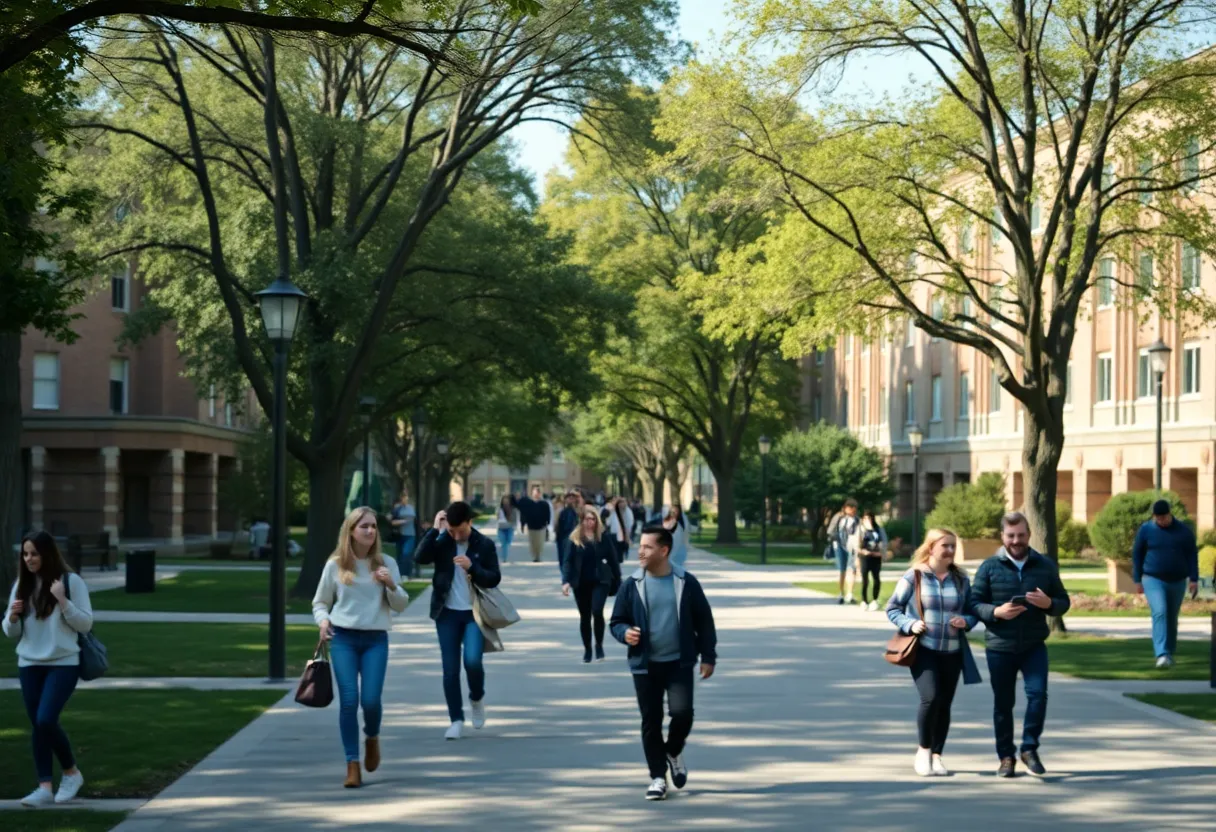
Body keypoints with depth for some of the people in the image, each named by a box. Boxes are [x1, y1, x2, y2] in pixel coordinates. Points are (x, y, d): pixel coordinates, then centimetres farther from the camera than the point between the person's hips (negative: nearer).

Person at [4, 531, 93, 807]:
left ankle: (71, 772, 7)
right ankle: (44, 787, 7)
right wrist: (12, 617, -11)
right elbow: (11, 633, 11)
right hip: (29, 664, 5)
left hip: (63, 663, -5)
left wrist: (63, 601, -20)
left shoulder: (71, 581, -6)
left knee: (46, 720, -15)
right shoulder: (22, 585, 7)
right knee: (37, 725, 3)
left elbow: (85, 624, -7)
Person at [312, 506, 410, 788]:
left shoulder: (386, 564, 6)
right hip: (343, 638, 0)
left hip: (376, 639, 1)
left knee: (371, 699, -9)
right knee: (349, 700, -7)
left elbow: (401, 605, 6)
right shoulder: (335, 565, 4)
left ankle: (372, 738, 26)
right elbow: (320, 602, 12)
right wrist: (323, 620, -8)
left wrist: (391, 585, -13)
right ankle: (352, 765, 1)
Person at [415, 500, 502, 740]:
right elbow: (420, 557, -18)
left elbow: (495, 579, -5)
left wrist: (472, 566, -20)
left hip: (474, 613, -1)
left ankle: (477, 698, 14)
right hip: (447, 613, 2)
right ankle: (456, 719, 11)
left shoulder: (484, 544, -3)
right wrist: (435, 529, -19)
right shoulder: (442, 541, -1)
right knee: (450, 669, 1)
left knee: (472, 660, -17)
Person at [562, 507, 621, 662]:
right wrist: (566, 581, -16)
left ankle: (599, 645, 0)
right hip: (581, 583, 2)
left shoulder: (603, 537, 0)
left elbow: (613, 560, 3)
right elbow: (567, 561, -4)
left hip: (600, 581, -2)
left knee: (597, 611, -19)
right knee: (584, 617, 9)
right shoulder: (575, 538, 0)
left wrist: (617, 583, 3)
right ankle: (587, 649, 23)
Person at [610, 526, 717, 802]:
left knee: (682, 712, -13)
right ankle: (658, 777, 14)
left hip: (679, 663, -1)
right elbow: (616, 621, 6)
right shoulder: (631, 585, -1)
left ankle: (673, 752, 18)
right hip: (645, 665, 1)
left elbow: (704, 621, 4)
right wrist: (624, 633, -17)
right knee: (651, 721, 2)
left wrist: (708, 657, 1)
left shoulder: (686, 583, -2)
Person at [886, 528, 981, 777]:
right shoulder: (914, 576, -5)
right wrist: (910, 624, -16)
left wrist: (966, 621, -9)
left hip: (952, 652, 4)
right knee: (931, 698, -18)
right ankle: (923, 751, 3)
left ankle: (936, 756, 20)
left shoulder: (961, 579, 6)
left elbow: (972, 611, 13)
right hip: (923, 649, -4)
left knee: (944, 705, 7)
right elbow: (892, 608, 0)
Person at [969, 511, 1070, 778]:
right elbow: (974, 604, -1)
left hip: (1034, 646, 1)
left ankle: (1029, 748, 3)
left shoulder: (1045, 566, 7)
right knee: (1003, 703, 6)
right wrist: (996, 612, -20)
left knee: (1038, 693, -14)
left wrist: (1048, 603, -13)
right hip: (999, 647, -1)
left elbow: (1063, 602, 10)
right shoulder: (989, 567, 1)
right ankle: (1006, 757, 19)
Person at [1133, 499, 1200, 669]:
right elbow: (1137, 555, 2)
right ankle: (1162, 655, -29)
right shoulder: (1145, 530, -3)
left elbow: (1192, 556, 1)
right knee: (1159, 613, -20)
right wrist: (1137, 581, 1)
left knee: (1172, 618, 11)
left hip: (1177, 582, 2)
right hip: (1153, 580, -2)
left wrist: (1194, 580, -7)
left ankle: (1169, 653, 28)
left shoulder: (1184, 531, -1)